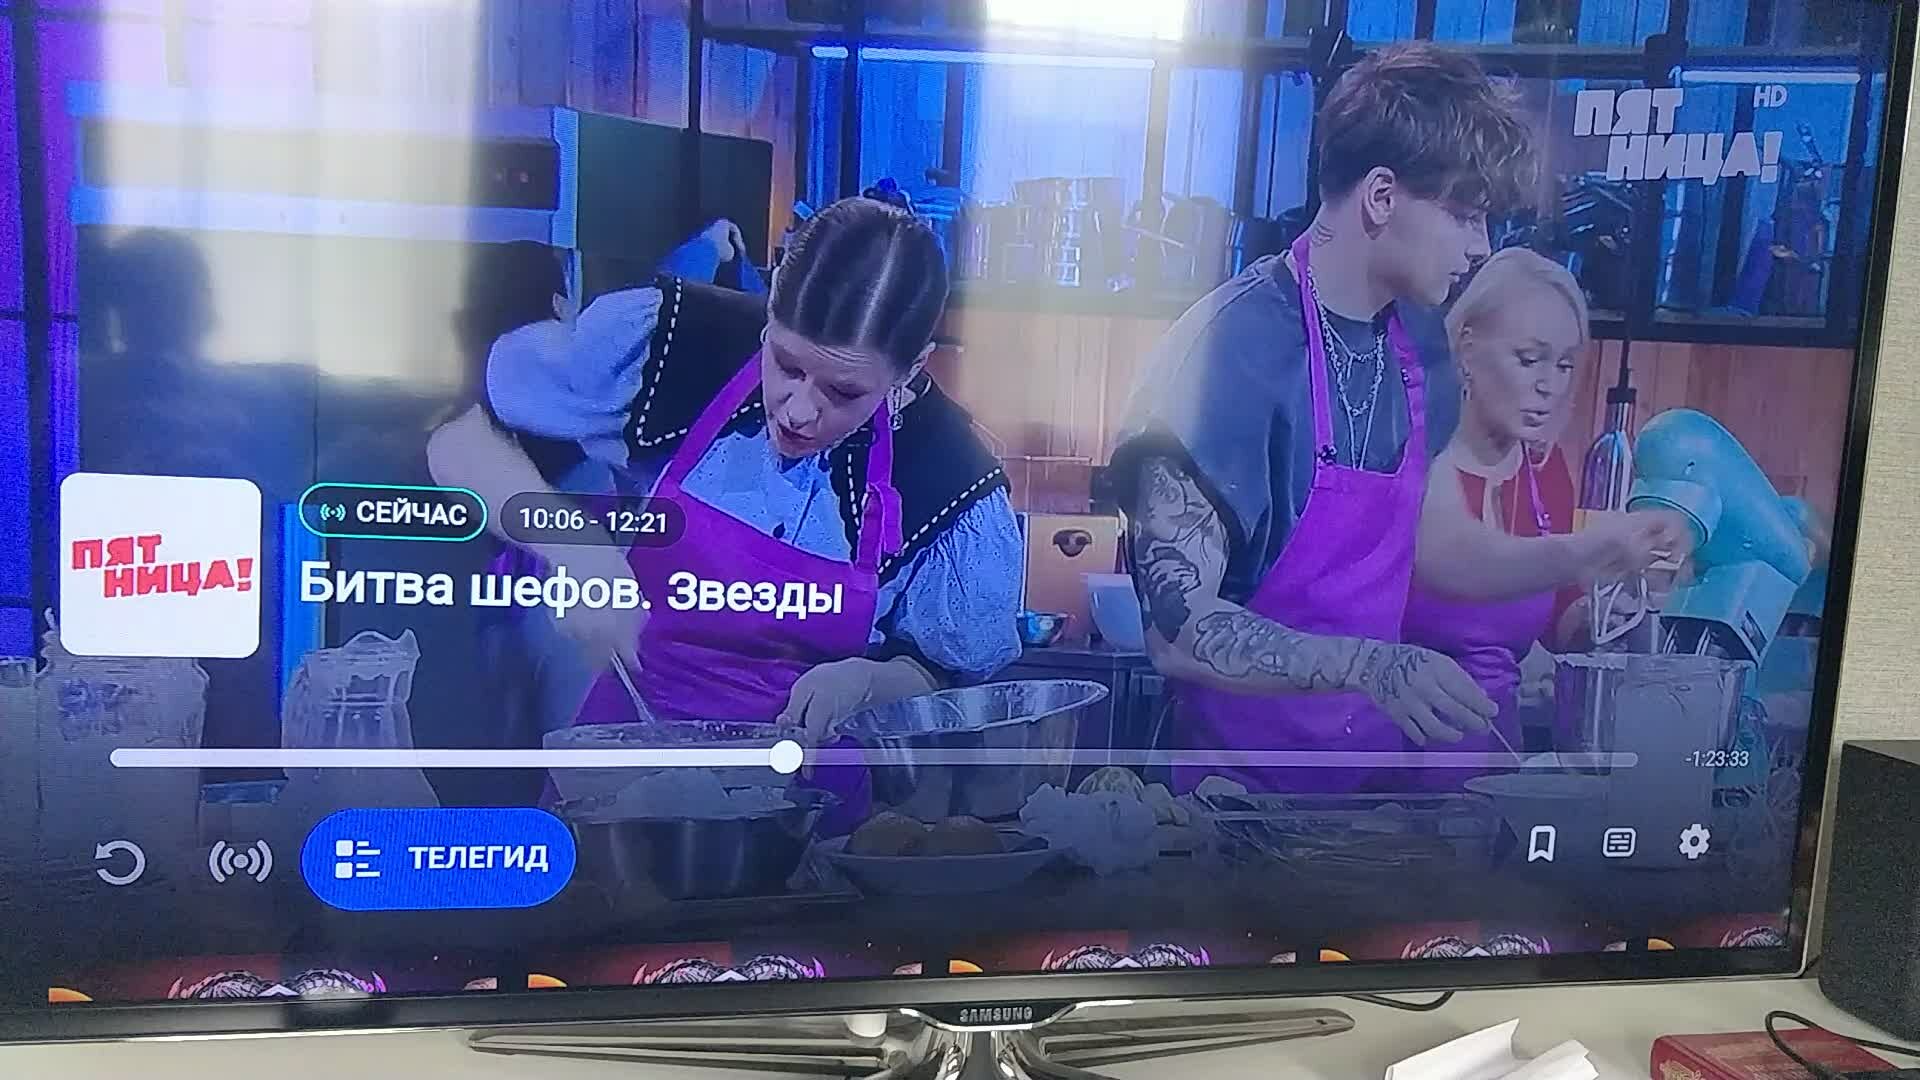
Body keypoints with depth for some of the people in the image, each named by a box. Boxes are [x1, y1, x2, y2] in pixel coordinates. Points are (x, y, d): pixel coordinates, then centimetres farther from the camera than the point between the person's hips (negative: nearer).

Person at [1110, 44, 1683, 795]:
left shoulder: (1416, 344, 1)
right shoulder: (1234, 346, -22)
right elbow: (1179, 630, -23)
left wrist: (1583, 556, 2)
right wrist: (1367, 664, -33)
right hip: (1240, 780, -7)